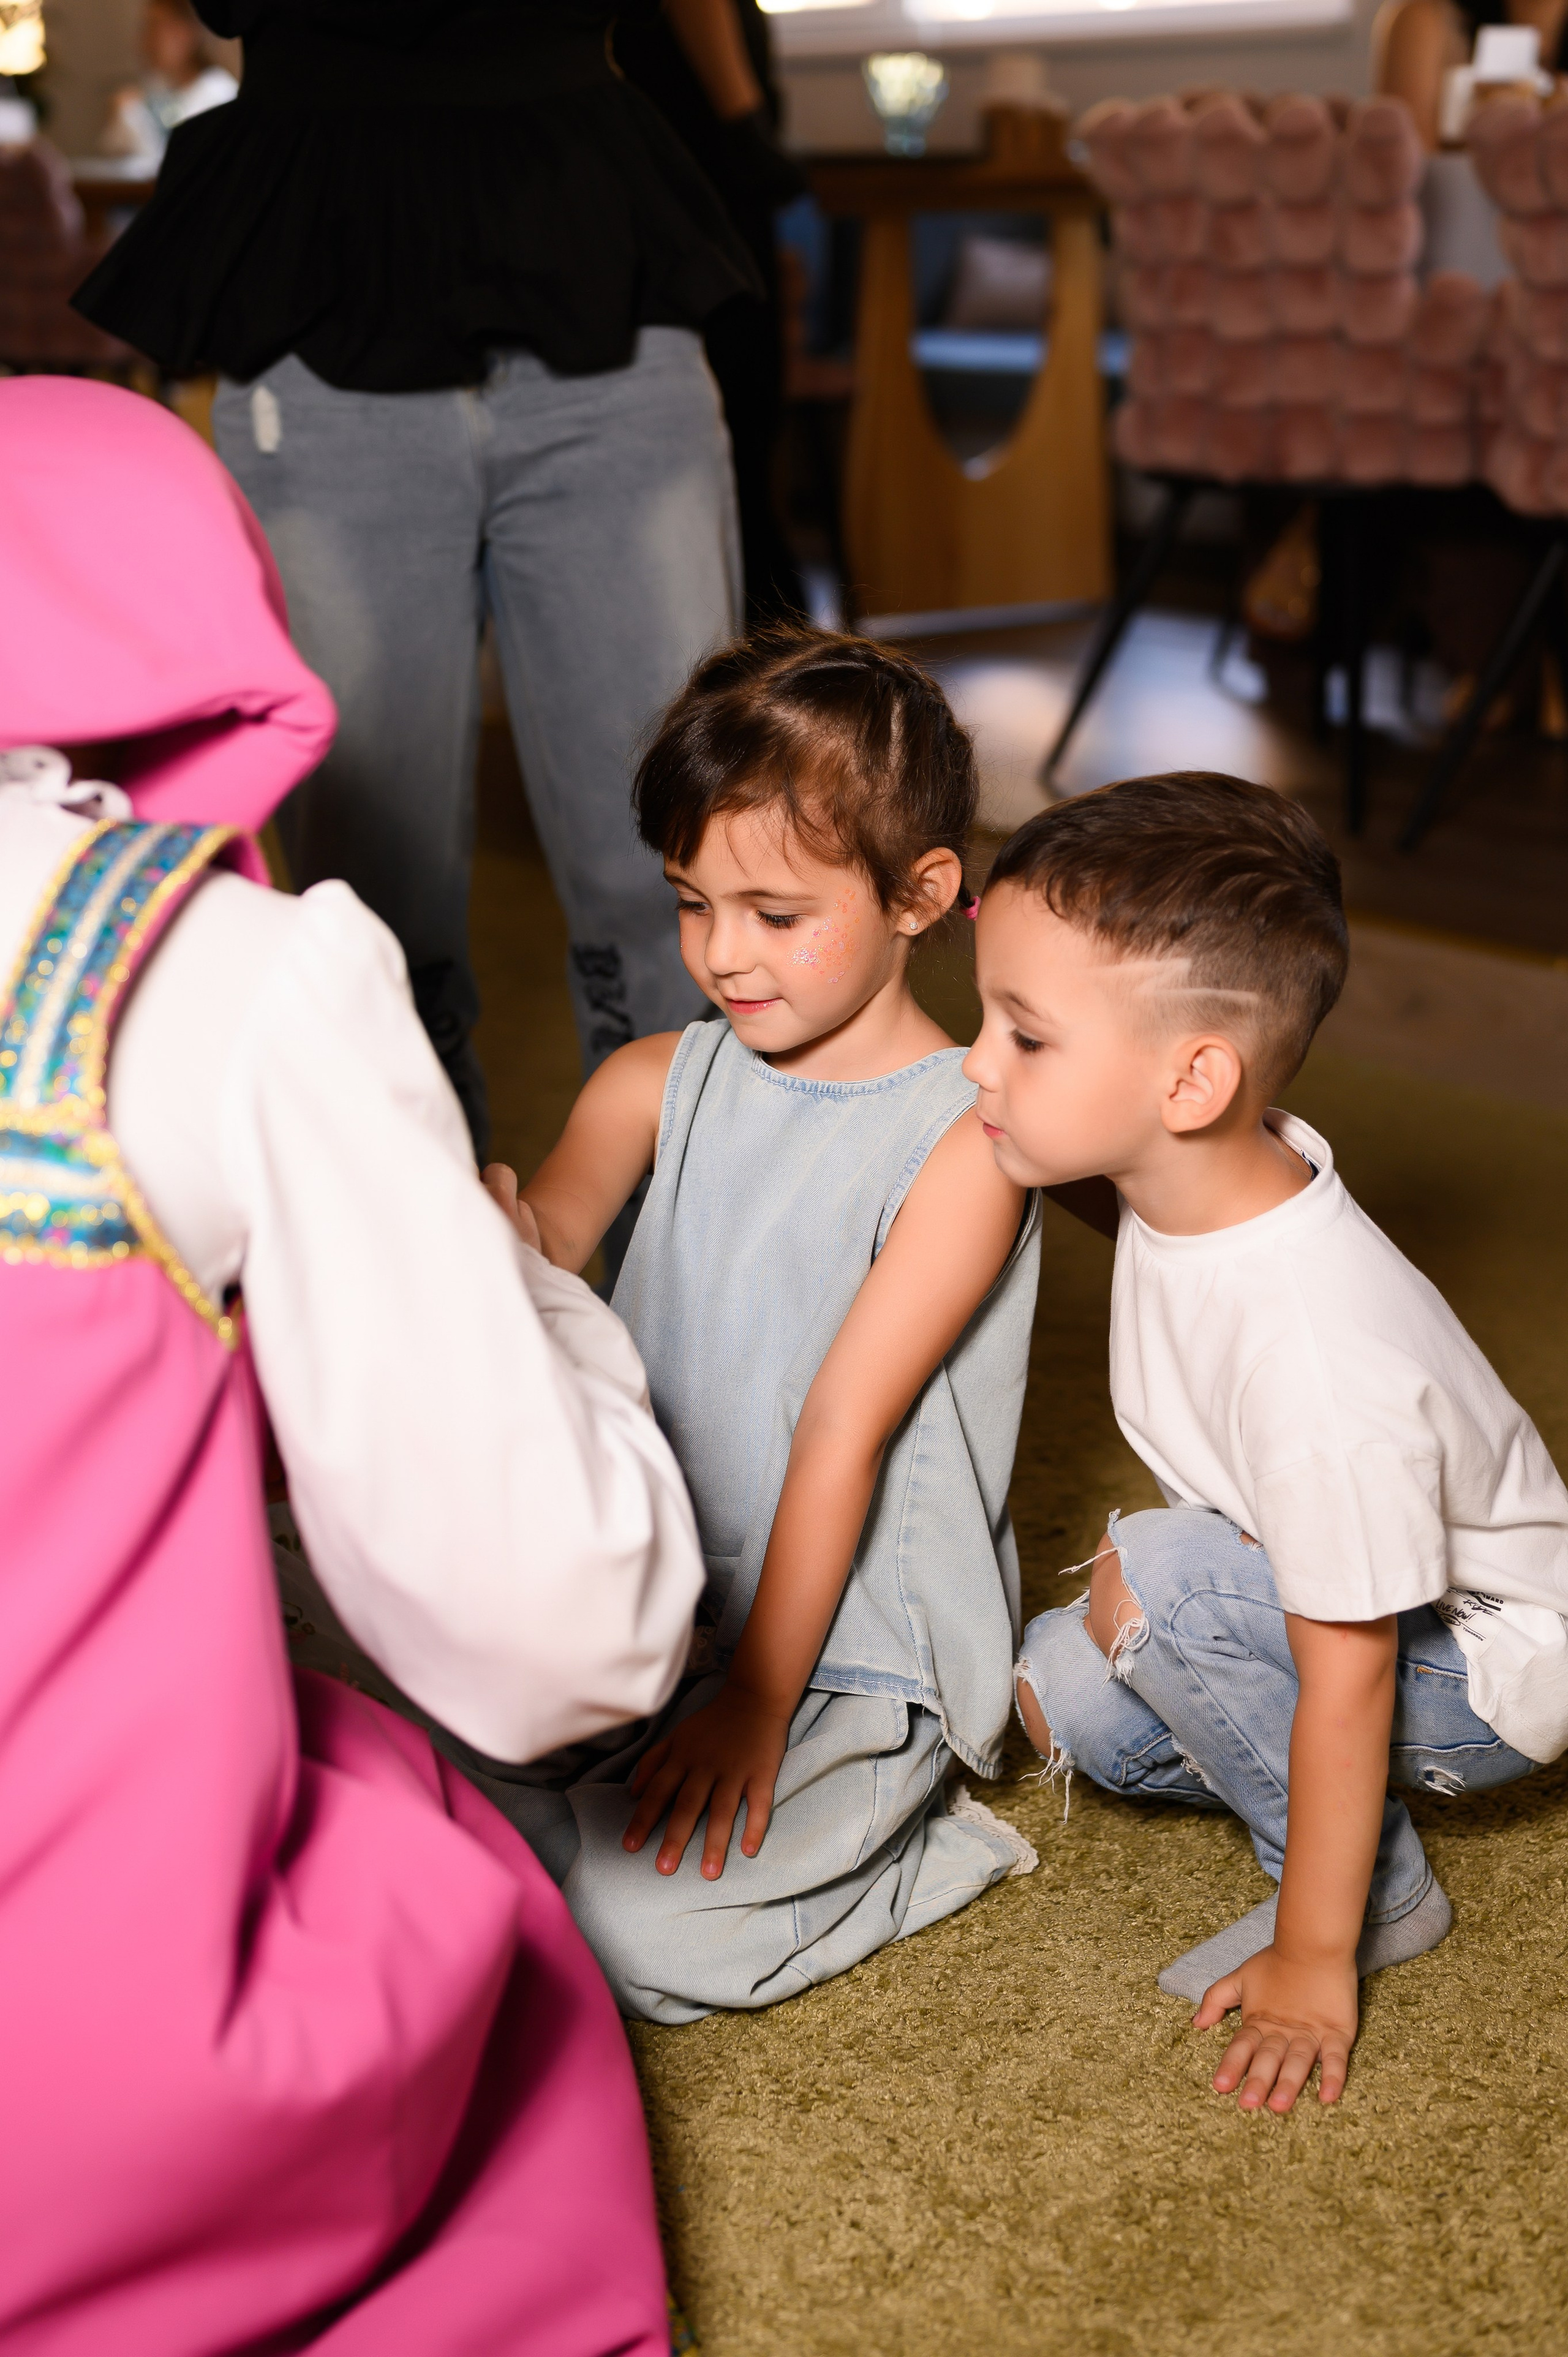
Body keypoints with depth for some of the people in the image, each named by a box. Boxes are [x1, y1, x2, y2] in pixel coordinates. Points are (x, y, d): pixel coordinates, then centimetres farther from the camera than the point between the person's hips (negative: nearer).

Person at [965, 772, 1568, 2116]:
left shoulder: (1320, 1370, -39)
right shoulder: (1213, 1168, -16)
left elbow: (1344, 1684, -29)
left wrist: (1313, 1964, -19)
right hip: (1321, 1596, 8)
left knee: (1148, 1585, -27)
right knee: (1064, 1697, -6)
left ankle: (1378, 1897, -7)